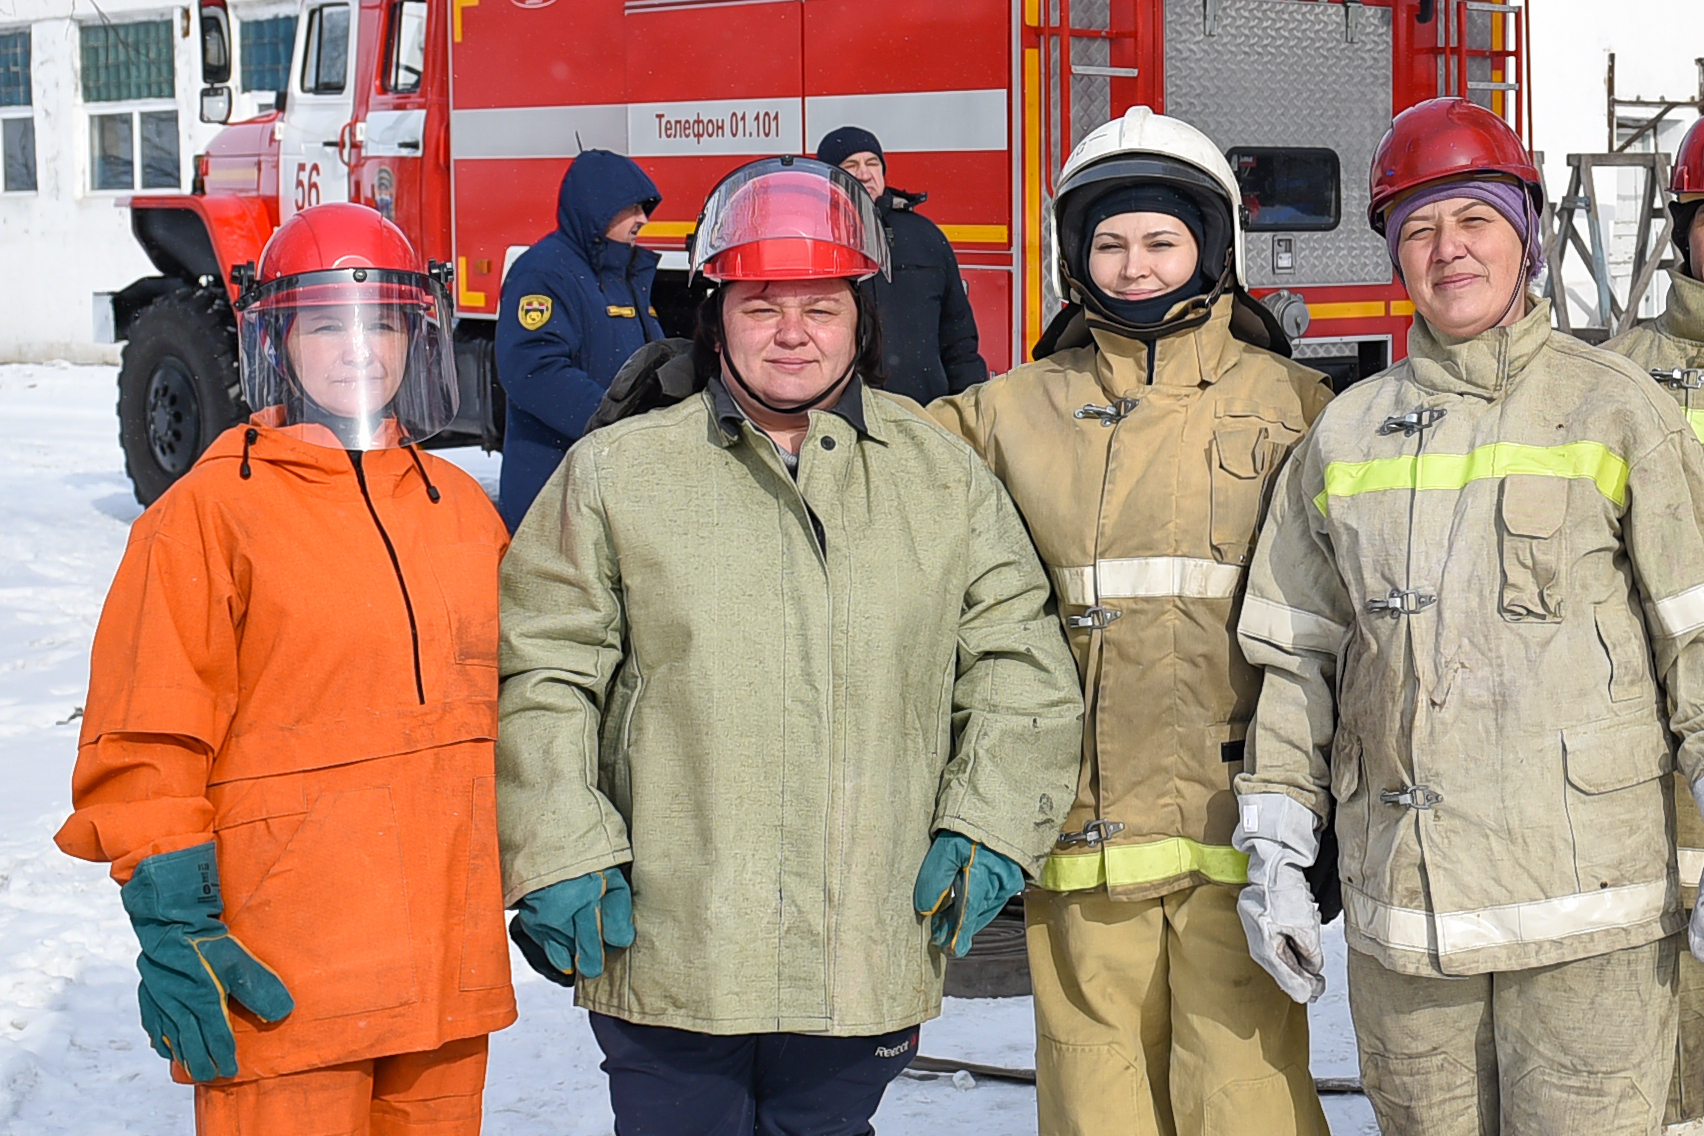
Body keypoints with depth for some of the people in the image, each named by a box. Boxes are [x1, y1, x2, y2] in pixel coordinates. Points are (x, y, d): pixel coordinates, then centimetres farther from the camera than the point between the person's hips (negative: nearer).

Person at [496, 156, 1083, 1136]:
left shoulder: (945, 479, 8)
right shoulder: (618, 474, 3)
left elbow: (1020, 666, 11)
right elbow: (540, 676, 2)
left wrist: (987, 830, 0)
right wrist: (559, 858, -5)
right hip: (667, 958, -1)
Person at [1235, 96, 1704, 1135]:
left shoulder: (1611, 407, 2)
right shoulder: (1347, 432, 11)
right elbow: (1294, 653, 14)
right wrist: (1276, 849, 8)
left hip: (1587, 900, -3)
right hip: (1401, 909, 3)